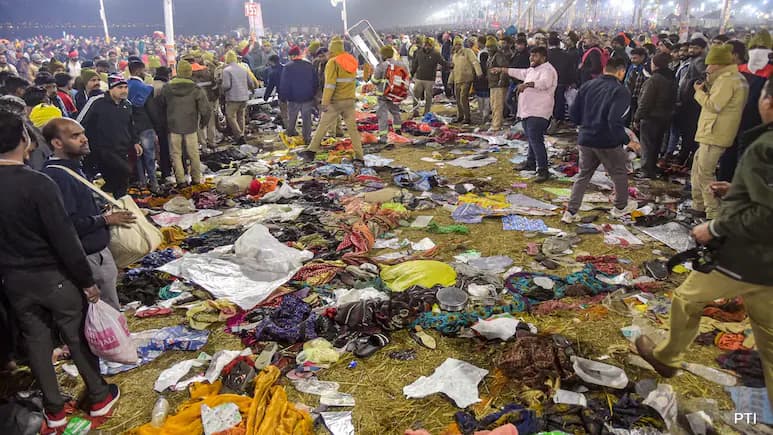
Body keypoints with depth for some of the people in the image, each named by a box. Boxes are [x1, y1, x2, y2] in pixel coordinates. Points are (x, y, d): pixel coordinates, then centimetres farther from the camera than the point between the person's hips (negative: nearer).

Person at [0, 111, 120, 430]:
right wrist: (87, 281, -11)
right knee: (78, 337, 12)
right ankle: (98, 398, 28)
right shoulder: (38, 184, -23)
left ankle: (54, 410, 31)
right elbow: (64, 238, -21)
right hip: (53, 277, -5)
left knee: (36, 342, 17)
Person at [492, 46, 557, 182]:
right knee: (532, 139, 21)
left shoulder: (547, 70, -12)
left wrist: (527, 84, -47)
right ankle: (531, 163, 36)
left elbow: (544, 82, -33)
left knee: (536, 140, -17)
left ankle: (543, 171, -17)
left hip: (538, 113, -10)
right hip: (528, 111, 10)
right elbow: (520, 73, 36)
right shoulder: (532, 70, 19)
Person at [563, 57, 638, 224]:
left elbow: (573, 113, 6)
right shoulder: (621, 91, -13)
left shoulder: (587, 85, 4)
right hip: (608, 142, -5)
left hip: (585, 139, 5)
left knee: (583, 175, 15)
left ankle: (570, 212, 10)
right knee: (619, 173, 18)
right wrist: (627, 140, -14)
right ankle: (620, 207, 35)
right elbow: (615, 121, -25)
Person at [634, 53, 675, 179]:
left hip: (650, 117, -8)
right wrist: (668, 114, 19)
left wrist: (637, 117, -13)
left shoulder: (653, 80, -19)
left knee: (647, 145, -2)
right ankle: (652, 168, 27)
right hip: (664, 118, 8)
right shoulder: (670, 79, 8)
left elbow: (645, 101, -20)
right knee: (656, 145, 17)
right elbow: (672, 100, 13)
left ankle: (647, 171, -2)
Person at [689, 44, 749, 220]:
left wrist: (699, 92, -7)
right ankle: (699, 206, 26)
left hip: (715, 135, -11)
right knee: (698, 170, 18)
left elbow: (714, 105, -21)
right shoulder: (735, 77, 18)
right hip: (711, 134, 11)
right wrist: (709, 87, 6)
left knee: (705, 174, -8)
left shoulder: (726, 79, -15)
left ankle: (714, 213, -3)